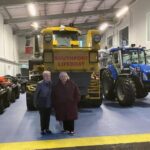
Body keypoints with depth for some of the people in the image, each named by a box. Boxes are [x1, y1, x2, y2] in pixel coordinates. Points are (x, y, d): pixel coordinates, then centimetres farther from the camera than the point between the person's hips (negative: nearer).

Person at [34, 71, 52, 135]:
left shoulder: (51, 83, -3)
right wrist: (36, 103, -6)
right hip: (42, 104, -3)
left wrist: (52, 102, 3)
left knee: (48, 117, 12)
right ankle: (42, 129, 25)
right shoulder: (40, 84, -13)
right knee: (42, 117, 9)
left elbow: (52, 93, 3)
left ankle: (47, 128, 29)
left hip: (49, 104, 3)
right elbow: (36, 94, -8)